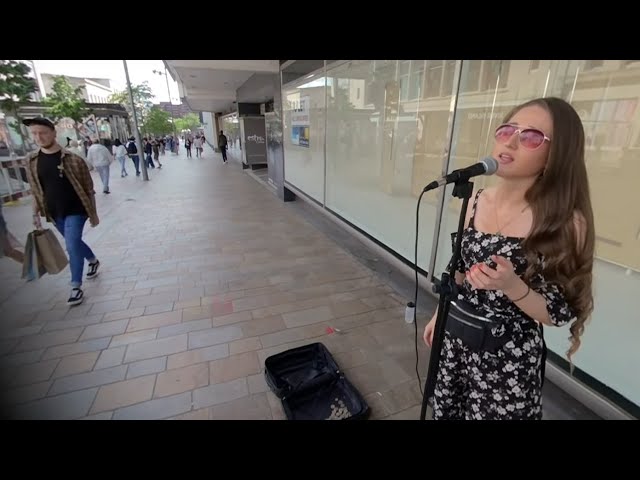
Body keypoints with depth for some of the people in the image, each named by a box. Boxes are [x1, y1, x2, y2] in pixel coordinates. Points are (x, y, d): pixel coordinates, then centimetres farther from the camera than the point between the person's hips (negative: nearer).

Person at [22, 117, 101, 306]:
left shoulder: (72, 159, -11)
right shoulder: (30, 161, 2)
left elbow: (88, 188, -6)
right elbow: (36, 190, 11)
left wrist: (93, 213, -5)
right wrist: (36, 213, 7)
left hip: (75, 211, -5)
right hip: (55, 213, 5)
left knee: (72, 246, -9)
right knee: (74, 243, 19)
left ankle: (76, 286, 2)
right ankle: (93, 261, 46)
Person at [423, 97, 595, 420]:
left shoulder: (565, 221, -16)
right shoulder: (476, 201, -4)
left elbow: (558, 314, -13)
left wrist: (512, 286, -32)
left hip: (510, 359, -4)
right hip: (454, 339, 4)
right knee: (445, 413, 22)